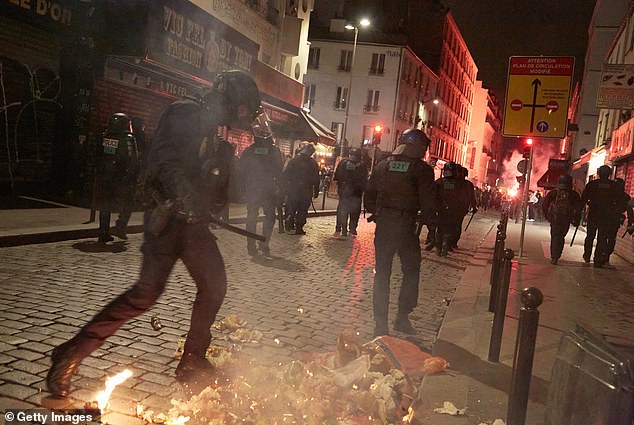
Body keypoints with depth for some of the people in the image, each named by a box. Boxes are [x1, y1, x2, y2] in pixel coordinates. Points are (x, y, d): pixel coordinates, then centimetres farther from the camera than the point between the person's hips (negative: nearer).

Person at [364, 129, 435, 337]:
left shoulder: (383, 165, 7)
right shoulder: (422, 169, -6)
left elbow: (369, 194, 8)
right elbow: (427, 202, -10)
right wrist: (422, 219, 6)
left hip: (383, 224, 4)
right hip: (407, 225, -3)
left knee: (382, 273, 9)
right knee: (411, 271, 12)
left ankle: (380, 324, 12)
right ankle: (402, 317, 10)